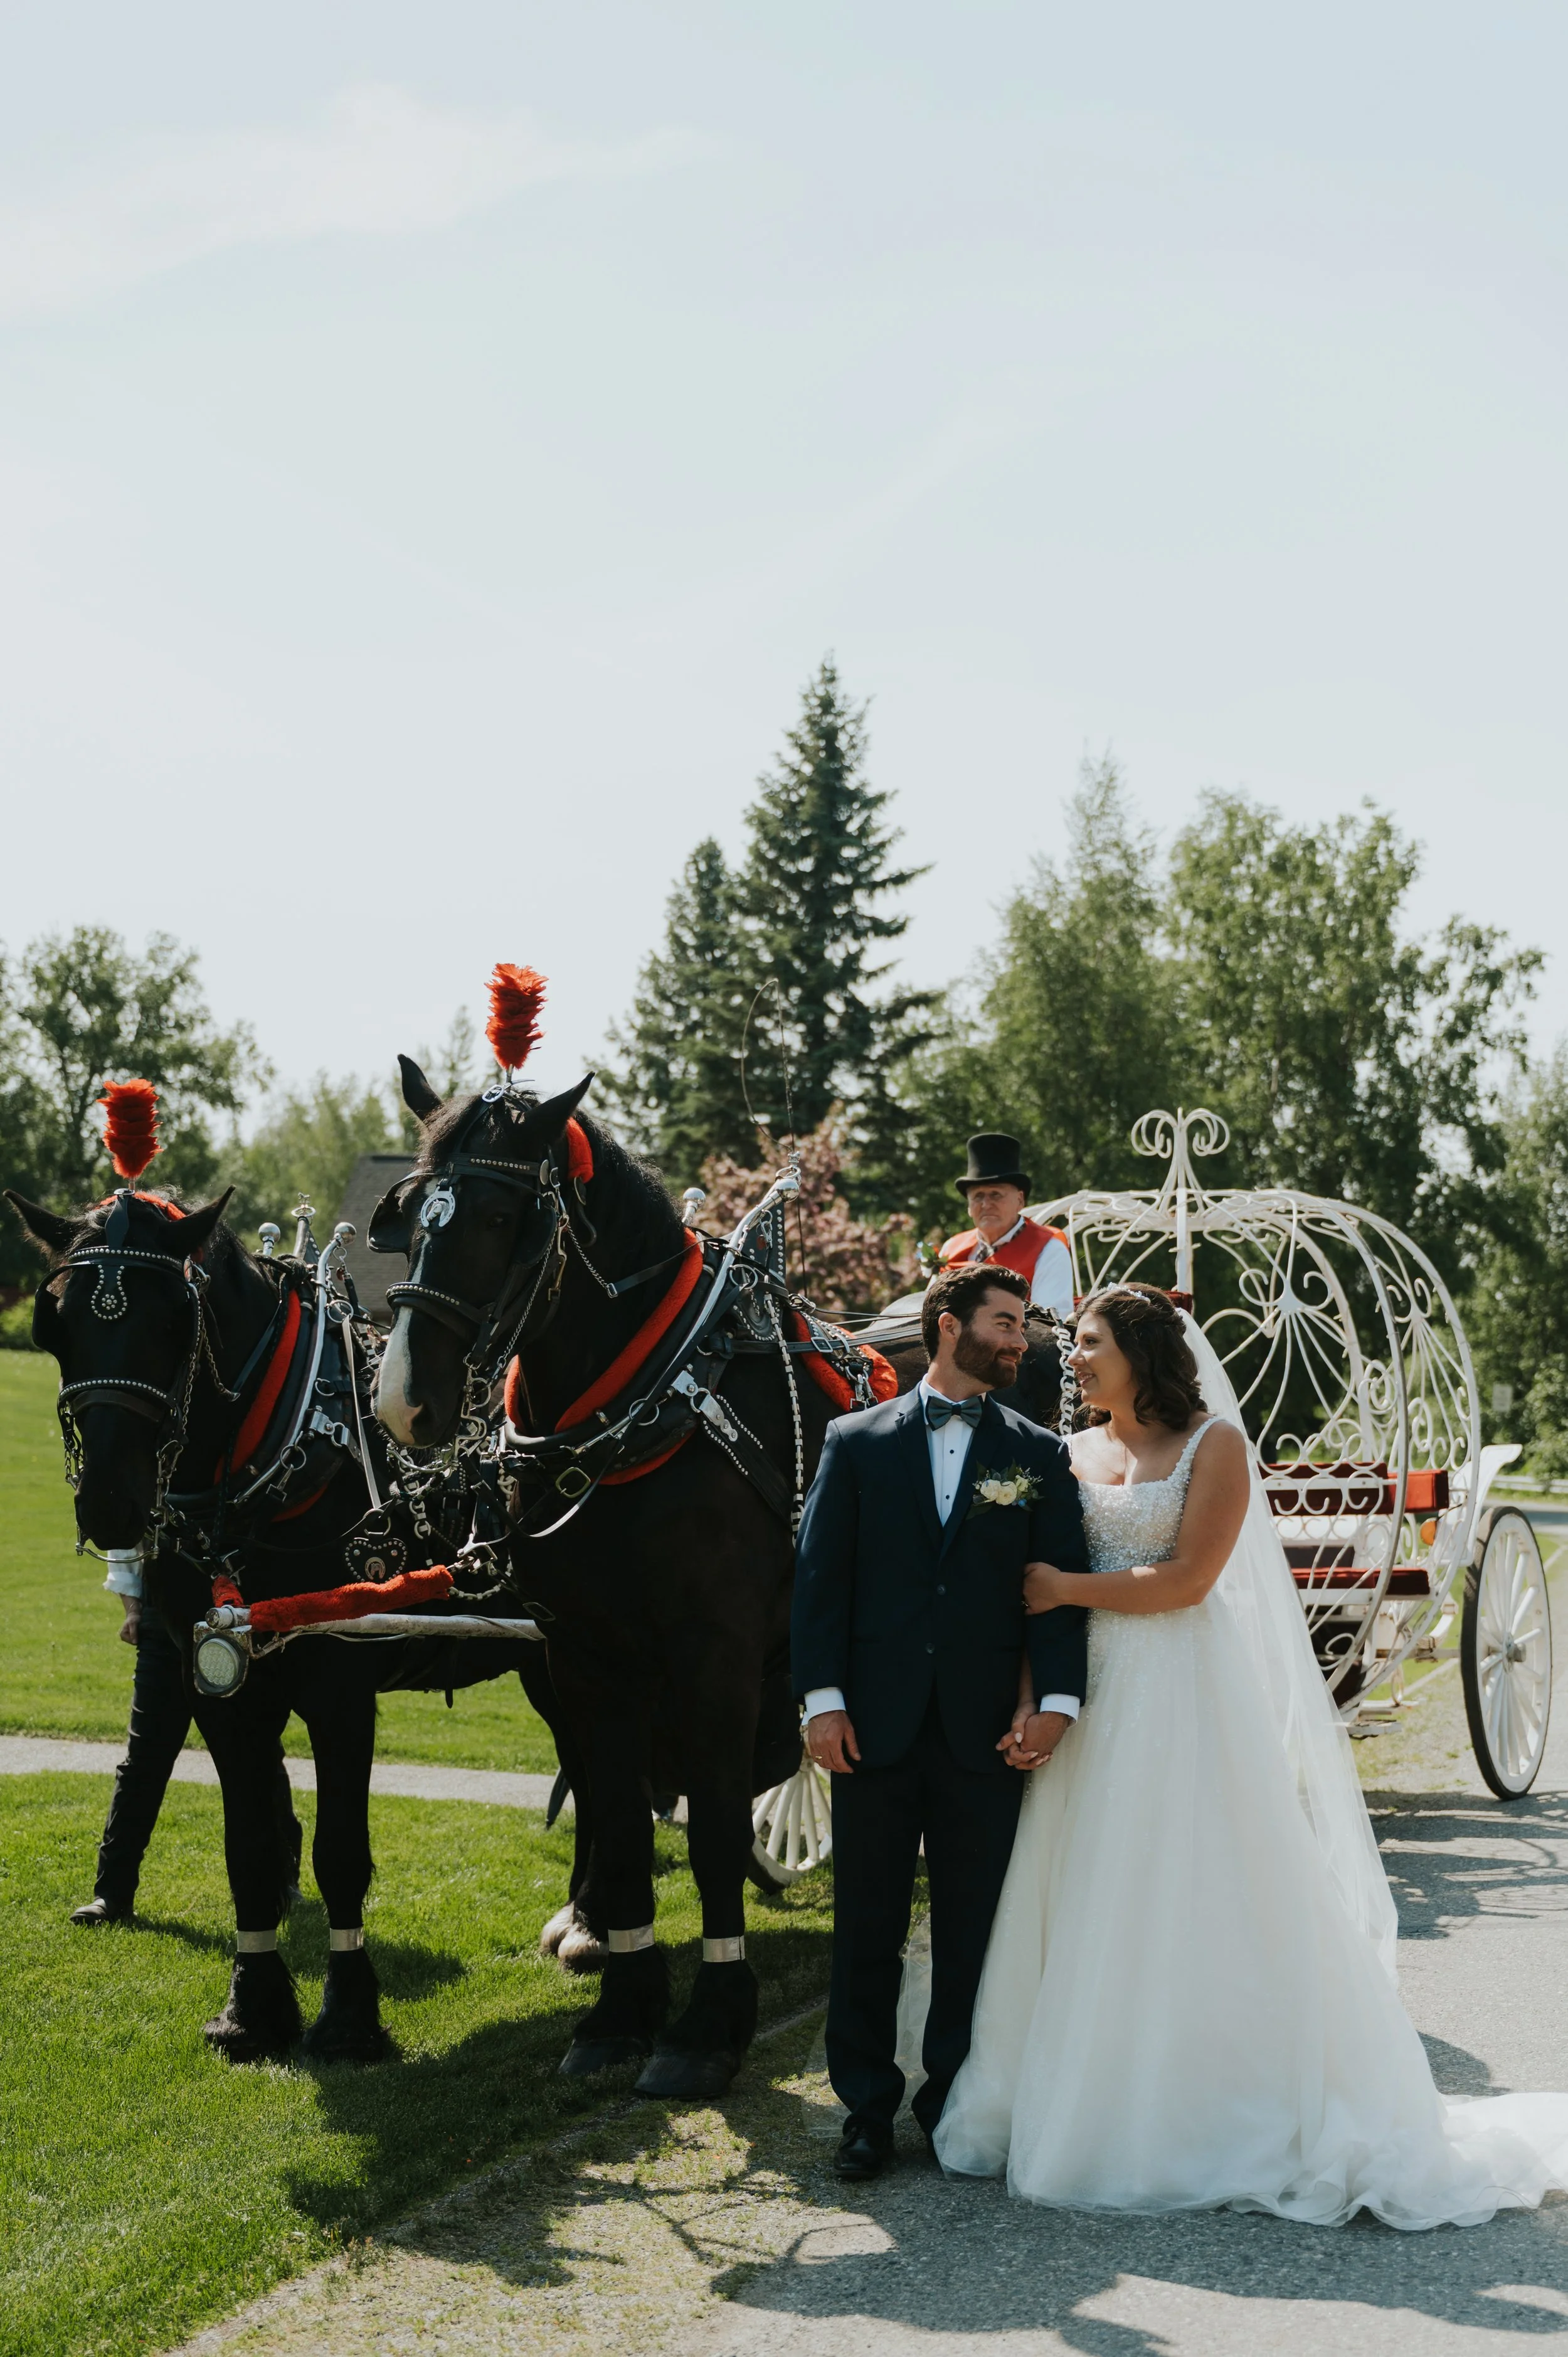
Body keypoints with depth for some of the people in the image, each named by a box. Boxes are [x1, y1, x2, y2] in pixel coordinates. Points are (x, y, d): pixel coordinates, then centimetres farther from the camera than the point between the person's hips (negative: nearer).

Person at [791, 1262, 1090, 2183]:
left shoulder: (1040, 1456, 7)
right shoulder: (857, 1442, 6)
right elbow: (821, 1577, 2)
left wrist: (1056, 1699, -12)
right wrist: (823, 1699, -7)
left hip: (986, 1729, 0)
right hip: (876, 1724, 0)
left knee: (973, 1934, 7)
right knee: (867, 1929, 7)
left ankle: (957, 2105, 20)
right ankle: (868, 2107, 18)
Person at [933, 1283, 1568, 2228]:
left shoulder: (1214, 1443, -4)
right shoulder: (1077, 1453, 11)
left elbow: (1187, 1579, -13)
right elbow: (1045, 1584, 6)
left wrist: (1070, 1590, -9)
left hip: (1186, 1696, -5)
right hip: (1097, 1696, 5)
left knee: (1198, 1897, -1)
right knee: (1094, 1913, 5)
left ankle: (1240, 2120, 12)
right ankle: (1107, 2111, 17)